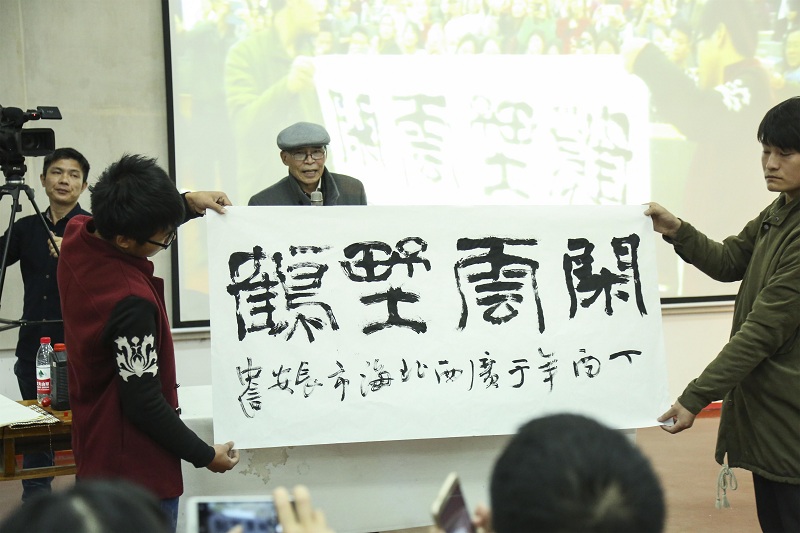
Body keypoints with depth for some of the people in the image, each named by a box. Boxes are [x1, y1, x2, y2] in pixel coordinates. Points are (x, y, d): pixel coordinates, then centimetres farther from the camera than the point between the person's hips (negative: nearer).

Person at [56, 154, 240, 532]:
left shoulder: (76, 236, -5)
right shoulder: (132, 301, -30)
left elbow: (147, 223, 19)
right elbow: (144, 403, -23)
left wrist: (188, 204, 7)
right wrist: (205, 455, -12)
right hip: (138, 472, -9)